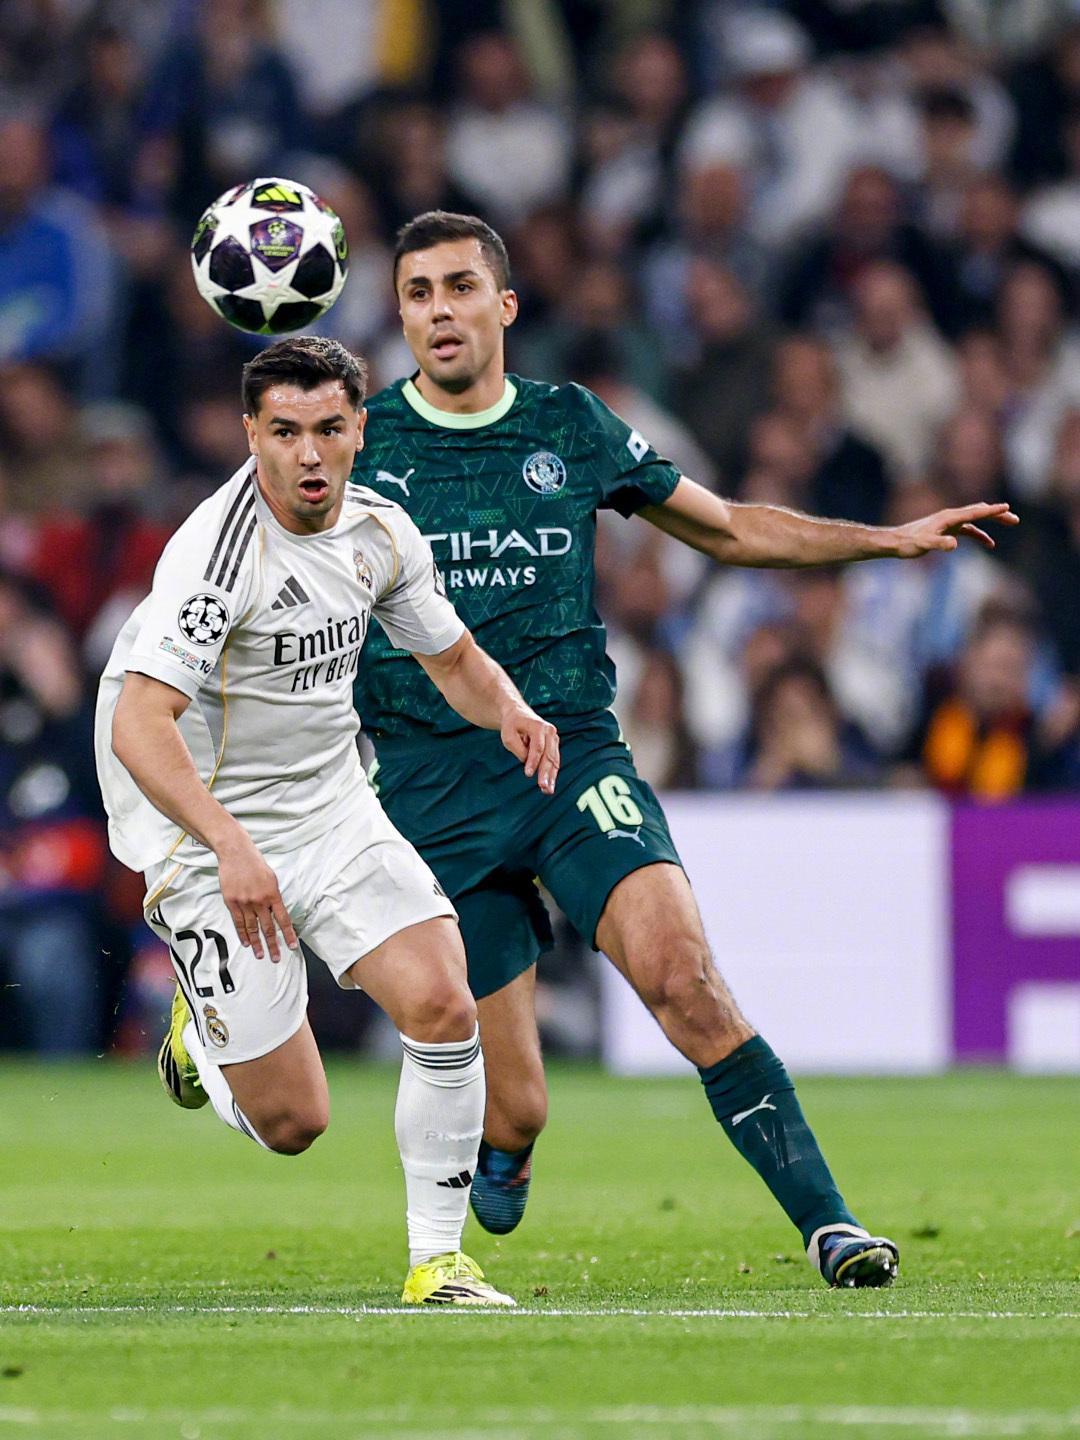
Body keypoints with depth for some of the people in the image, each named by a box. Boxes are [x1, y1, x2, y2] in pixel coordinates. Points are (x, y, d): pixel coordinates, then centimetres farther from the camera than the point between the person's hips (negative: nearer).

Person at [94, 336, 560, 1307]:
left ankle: (437, 1260, 0)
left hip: (334, 808, 5)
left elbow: (455, 660, 16)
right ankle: (205, 1026, 31)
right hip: (213, 836, -5)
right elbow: (138, 726, -32)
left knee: (443, 1009, -16)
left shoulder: (380, 531, -1)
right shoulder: (219, 548, -23)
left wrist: (508, 709, -8)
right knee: (291, 1122, -4)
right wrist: (230, 846, -45)